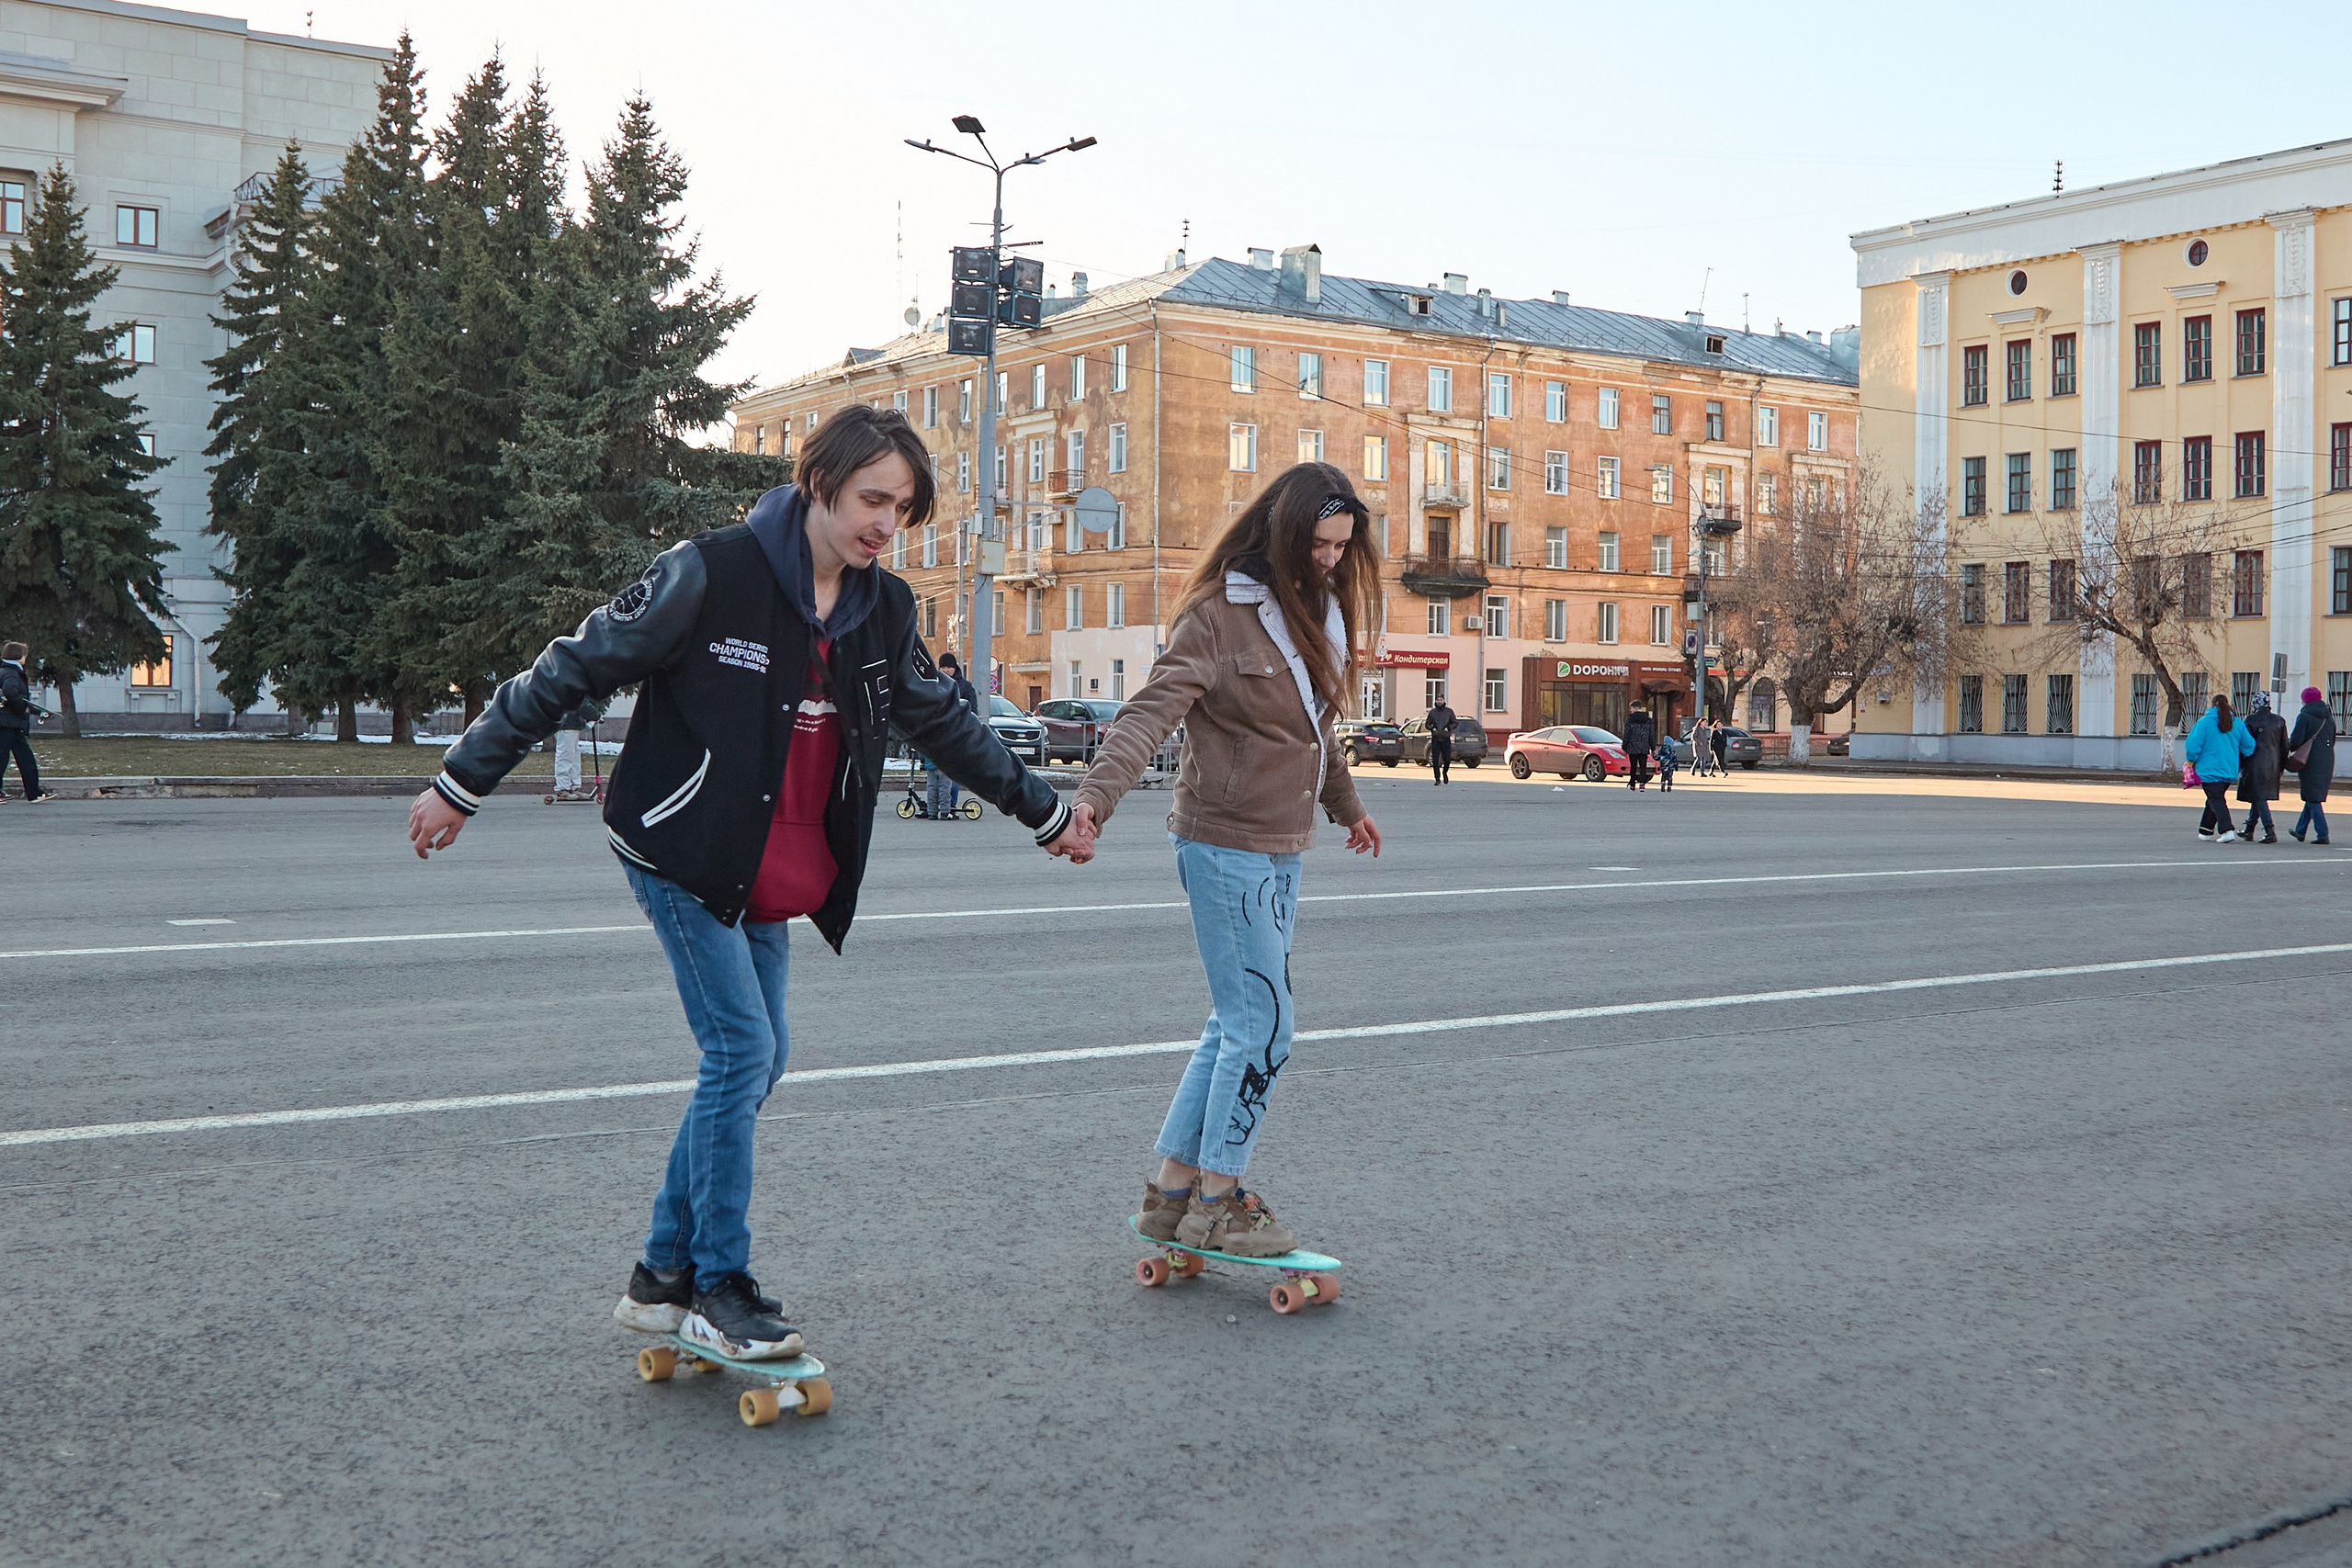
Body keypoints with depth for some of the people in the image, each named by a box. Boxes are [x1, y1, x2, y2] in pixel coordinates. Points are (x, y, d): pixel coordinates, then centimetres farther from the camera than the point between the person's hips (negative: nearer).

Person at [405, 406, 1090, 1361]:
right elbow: (574, 671, -12)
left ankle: (664, 1274, 21)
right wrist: (463, 783, -10)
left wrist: (1043, 812, 25)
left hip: (770, 880, 7)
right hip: (677, 856, -7)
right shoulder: (712, 574, -17)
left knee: (756, 1060, 8)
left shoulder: (883, 610, 3)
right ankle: (719, 1289, 1)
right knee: (743, 1050, -12)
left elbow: (945, 724, 18)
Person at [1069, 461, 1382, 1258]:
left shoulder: (1316, 611, 12)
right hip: (1225, 846, -9)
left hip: (1281, 849, 9)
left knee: (1236, 1025, 12)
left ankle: (1171, 1190, 21)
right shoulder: (1218, 615, -14)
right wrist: (1096, 794, -41)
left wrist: (1345, 804, 39)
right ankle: (1217, 1202, 9)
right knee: (1262, 1027, -5)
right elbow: (1150, 712, -25)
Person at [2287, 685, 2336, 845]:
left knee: (2313, 799, -4)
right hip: (2327, 762, 7)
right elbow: (2333, 740, 16)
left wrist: (2290, 748, 7)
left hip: (2311, 762, -7)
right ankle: (2300, 830, 28)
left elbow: (2295, 741, -14)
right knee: (2313, 797, 17)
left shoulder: (2304, 716, -11)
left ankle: (2323, 834, -10)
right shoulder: (2329, 716, 10)